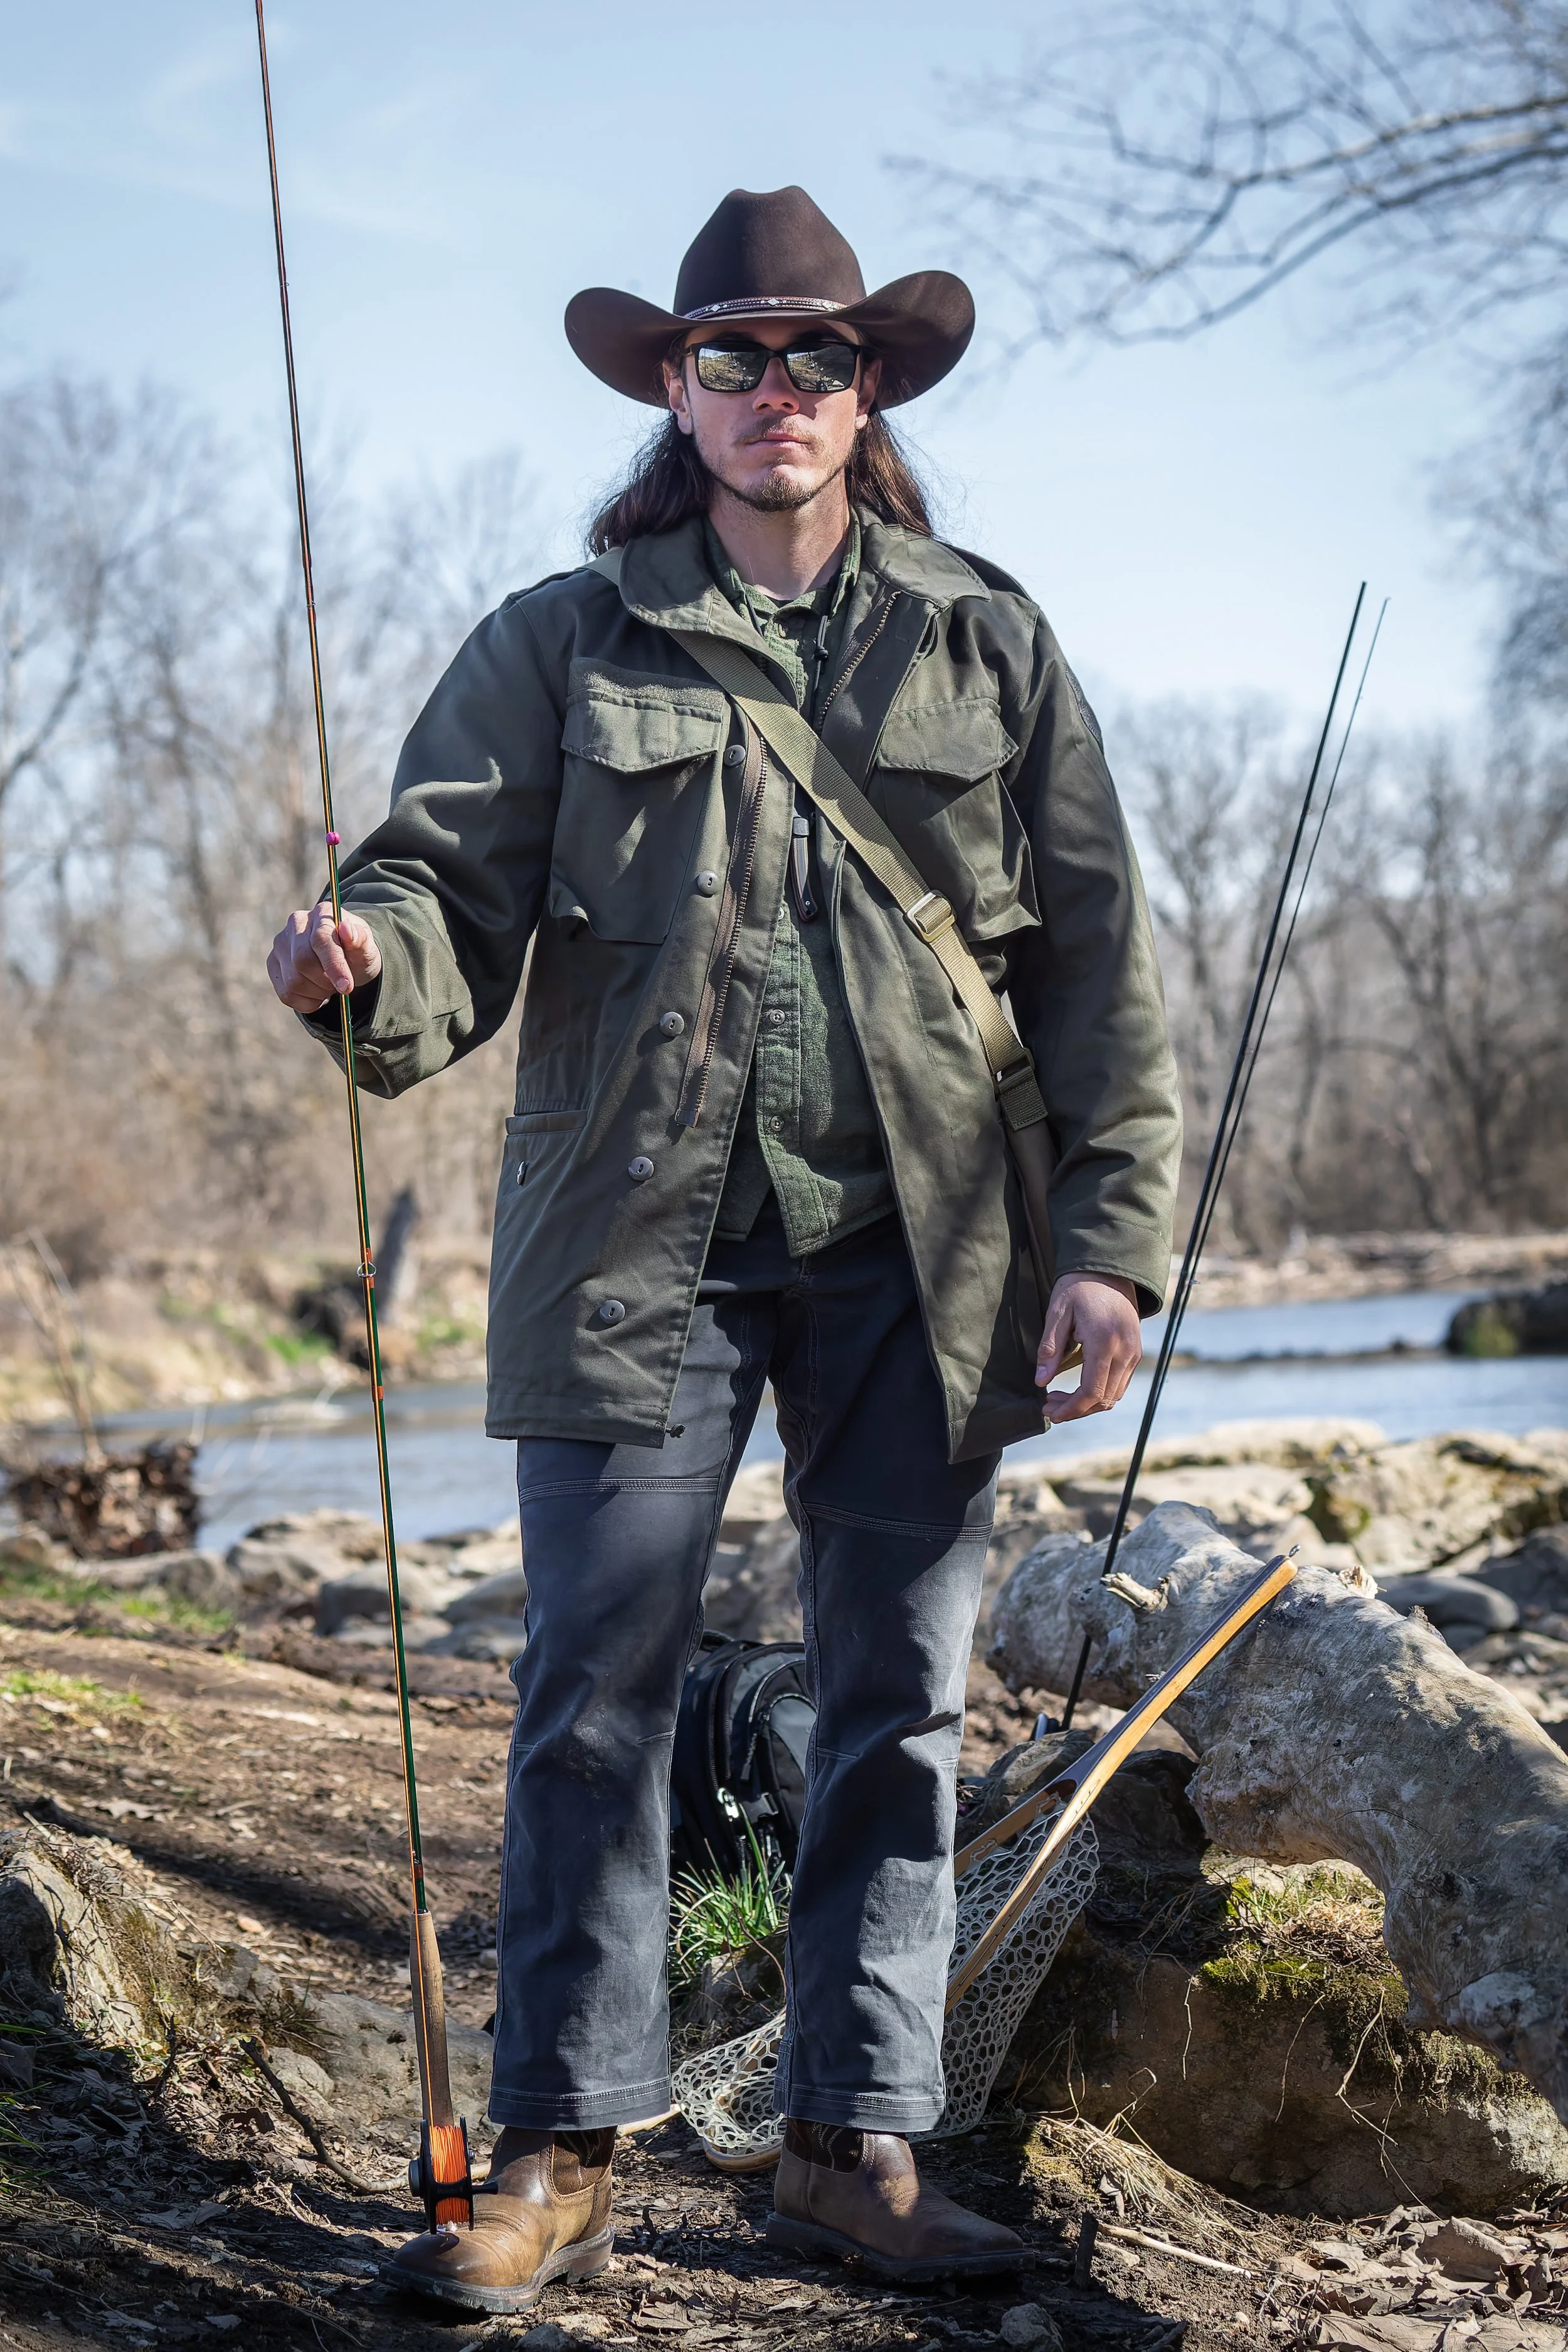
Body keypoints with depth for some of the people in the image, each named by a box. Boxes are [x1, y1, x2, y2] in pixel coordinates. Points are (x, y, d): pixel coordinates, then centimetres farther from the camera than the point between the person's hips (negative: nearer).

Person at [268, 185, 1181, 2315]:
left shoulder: (987, 646, 11)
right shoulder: (562, 645, 9)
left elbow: (1101, 959, 8)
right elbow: (456, 883, 0)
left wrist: (1114, 1237, 0)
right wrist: (368, 961, -24)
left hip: (917, 1260, 2)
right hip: (639, 1243, -1)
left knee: (901, 1705, 5)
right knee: (595, 1699, -1)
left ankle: (859, 2146, 16)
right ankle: (561, 2150, 10)